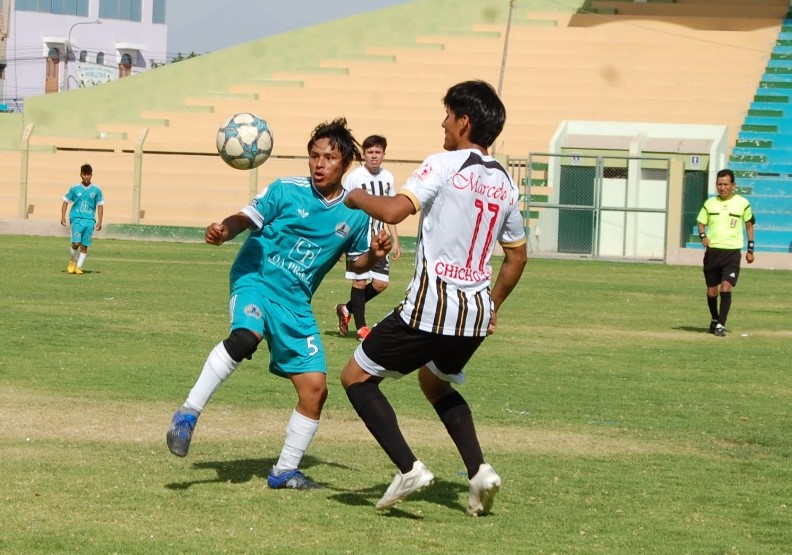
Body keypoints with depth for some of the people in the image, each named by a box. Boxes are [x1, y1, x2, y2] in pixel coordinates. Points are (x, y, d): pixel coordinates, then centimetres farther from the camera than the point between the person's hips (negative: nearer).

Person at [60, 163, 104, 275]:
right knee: (76, 243, -15)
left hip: (90, 220, 1)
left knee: (84, 246, 0)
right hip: (76, 218, -1)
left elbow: (100, 205, 10)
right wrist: (63, 217, 1)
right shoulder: (75, 188, 3)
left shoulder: (96, 189, 5)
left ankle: (78, 267, 10)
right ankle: (72, 262, 11)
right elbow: (66, 202, 10)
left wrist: (99, 221, 3)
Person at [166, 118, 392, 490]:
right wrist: (223, 230, -26)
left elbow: (357, 263, 17)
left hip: (295, 303, 5)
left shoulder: (355, 214, 4)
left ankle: (285, 471, 18)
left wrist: (374, 255, -5)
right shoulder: (285, 190, -5)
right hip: (256, 280, -5)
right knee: (246, 336, -38)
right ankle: (187, 414, -30)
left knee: (315, 388, 0)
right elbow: (246, 219, -4)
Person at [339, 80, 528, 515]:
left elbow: (394, 210, -22)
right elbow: (517, 256, 22)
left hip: (430, 305, -7)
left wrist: (357, 197, -2)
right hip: (477, 312, 7)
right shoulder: (505, 184, 12)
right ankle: (479, 470, 14)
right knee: (435, 382, 33)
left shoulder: (445, 165, -10)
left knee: (356, 377, 8)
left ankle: (408, 468, -7)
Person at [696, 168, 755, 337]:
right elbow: (701, 222, 12)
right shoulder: (710, 203, 5)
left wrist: (750, 250, 10)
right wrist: (703, 236, -10)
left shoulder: (742, 203, 0)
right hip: (712, 251, 2)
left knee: (726, 288, -16)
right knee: (711, 291, 8)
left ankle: (721, 325, -12)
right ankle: (715, 320, 31)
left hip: (732, 252, -2)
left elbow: (749, 225, 11)